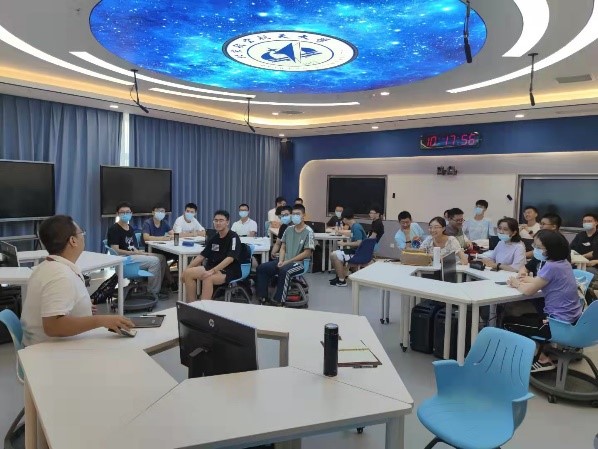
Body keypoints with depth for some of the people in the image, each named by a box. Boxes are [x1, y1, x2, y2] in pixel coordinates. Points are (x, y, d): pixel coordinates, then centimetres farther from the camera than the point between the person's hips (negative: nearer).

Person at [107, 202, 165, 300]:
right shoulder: (114, 229, -9)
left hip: (133, 255, 9)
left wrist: (140, 252, -7)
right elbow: (115, 251, -17)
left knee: (161, 258, 1)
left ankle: (158, 287, 8)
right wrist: (135, 253, -17)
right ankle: (152, 292, -9)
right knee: (154, 261, -22)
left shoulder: (130, 228, 17)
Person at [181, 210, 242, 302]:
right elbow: (202, 256, 15)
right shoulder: (214, 238, 12)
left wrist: (212, 271, -32)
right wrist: (187, 269, 5)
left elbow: (230, 258, -23)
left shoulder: (233, 237, -10)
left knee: (208, 278, -35)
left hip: (230, 271, -7)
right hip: (213, 267, 8)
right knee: (188, 273, -10)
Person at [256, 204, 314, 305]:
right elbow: (283, 247, 14)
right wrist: (281, 261, -7)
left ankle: (279, 300, -27)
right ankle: (262, 297, -5)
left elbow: (307, 253, -12)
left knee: (284, 271, -36)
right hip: (285, 261, 6)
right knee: (262, 268, -9)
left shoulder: (308, 232, -7)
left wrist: (288, 261, -14)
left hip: (299, 262, -6)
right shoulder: (289, 229, 11)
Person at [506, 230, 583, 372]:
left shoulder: (551, 267, -24)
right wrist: (526, 279, 1)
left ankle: (542, 359, 8)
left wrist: (517, 284, -2)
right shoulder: (564, 263, 4)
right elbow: (541, 281, 17)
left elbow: (529, 290, -21)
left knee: (508, 322, 2)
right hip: (570, 318, 10)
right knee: (525, 317, 30)